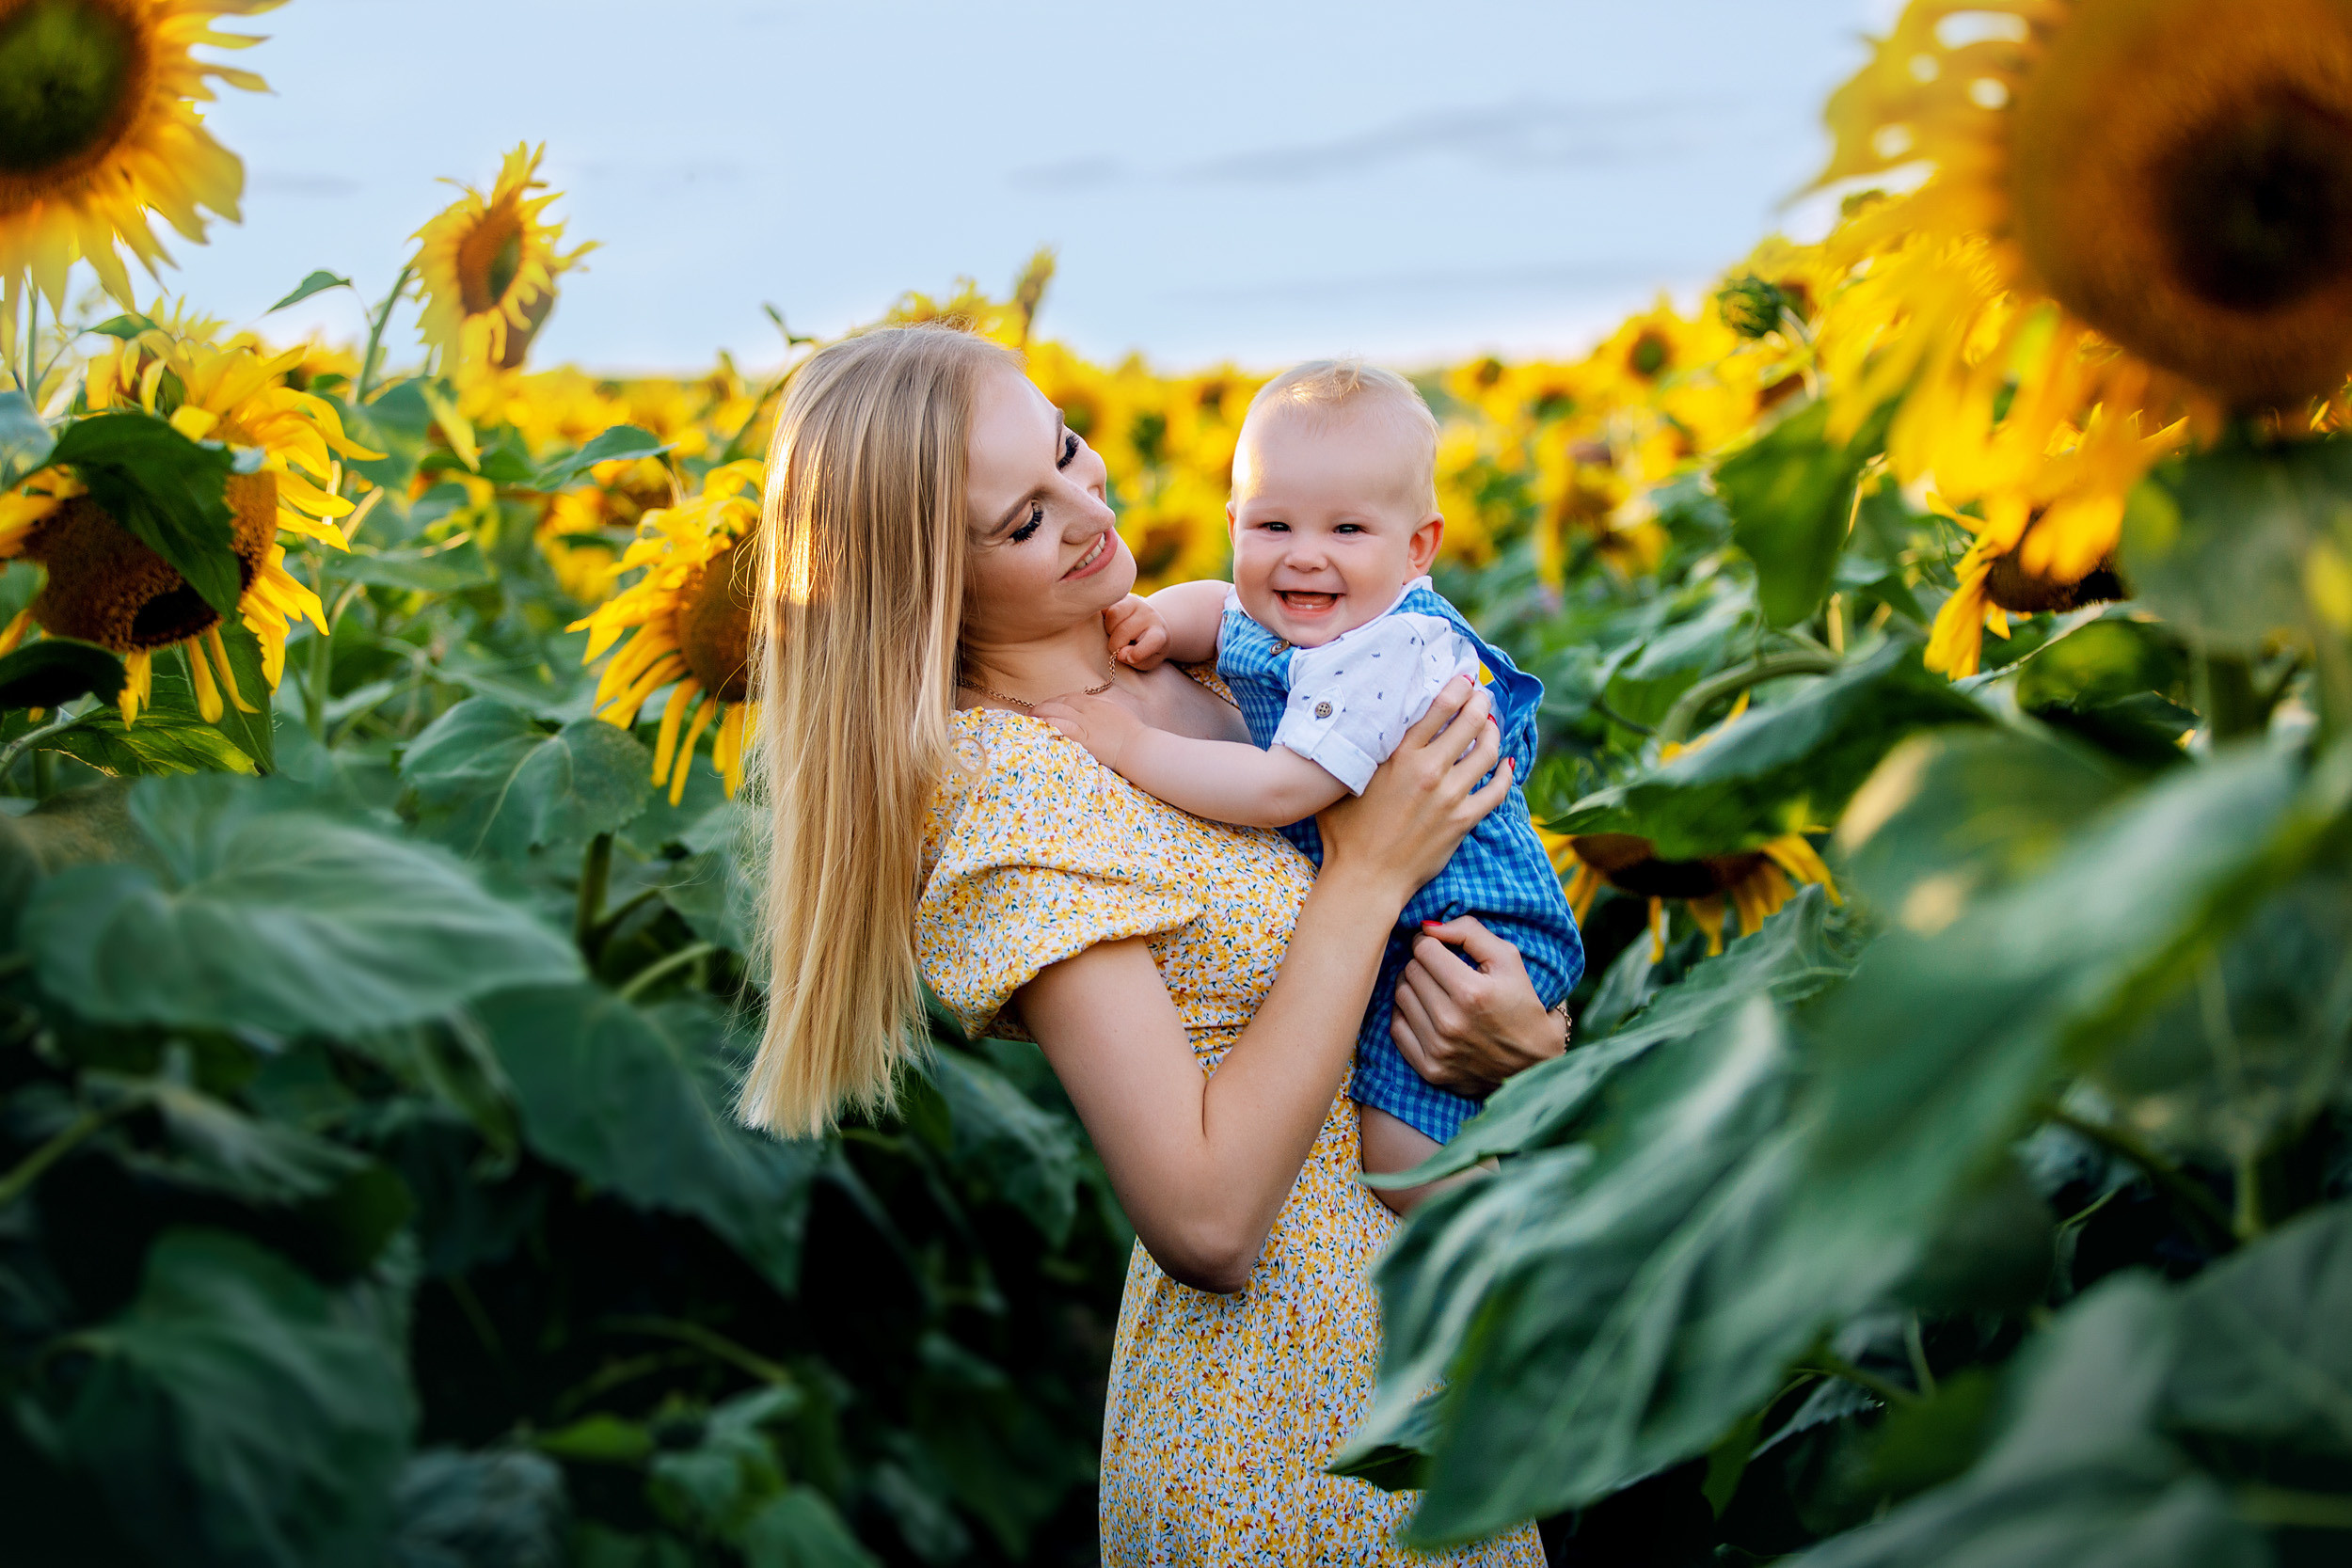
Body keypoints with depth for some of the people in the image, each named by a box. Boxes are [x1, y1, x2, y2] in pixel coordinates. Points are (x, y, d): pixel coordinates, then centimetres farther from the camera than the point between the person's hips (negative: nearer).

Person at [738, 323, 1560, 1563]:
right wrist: (1371, 866, -21)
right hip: (1282, 1418, -8)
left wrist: (1521, 1030, -11)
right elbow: (1203, 1224, -27)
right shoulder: (1010, 789, -22)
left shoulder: (1186, 654, 2)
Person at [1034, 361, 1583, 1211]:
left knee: (1398, 1159, -16)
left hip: (1464, 927, -10)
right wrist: (1162, 617, -3)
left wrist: (1131, 745, -26)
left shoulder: (1391, 654, -30)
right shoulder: (1281, 621, -2)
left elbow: (1281, 791, -33)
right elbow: (1219, 605, 20)